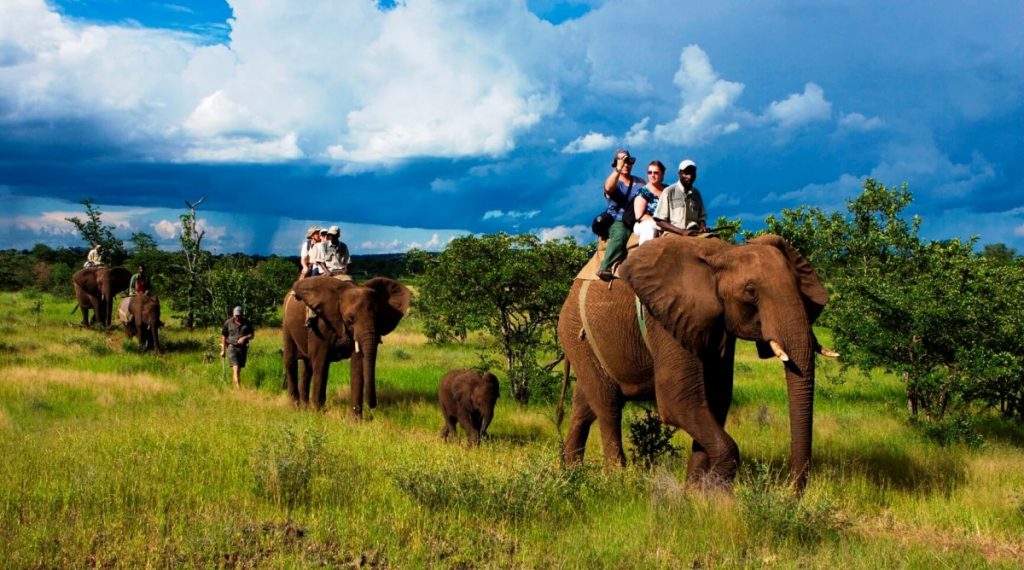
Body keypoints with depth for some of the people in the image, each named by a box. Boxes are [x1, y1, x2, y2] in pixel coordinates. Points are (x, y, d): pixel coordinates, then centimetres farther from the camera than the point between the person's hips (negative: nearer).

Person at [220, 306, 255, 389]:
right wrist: (223, 350, 3)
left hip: (243, 348, 3)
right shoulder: (228, 323, -1)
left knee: (239, 370, 8)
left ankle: (234, 387, 21)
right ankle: (238, 388, -25)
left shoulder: (246, 322, 5)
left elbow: (252, 334, 7)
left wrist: (245, 338, -14)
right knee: (235, 368, -17)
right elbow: (224, 336, 5)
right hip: (232, 347, -3)